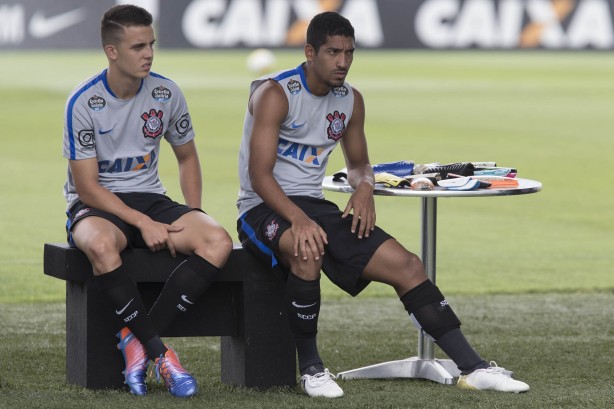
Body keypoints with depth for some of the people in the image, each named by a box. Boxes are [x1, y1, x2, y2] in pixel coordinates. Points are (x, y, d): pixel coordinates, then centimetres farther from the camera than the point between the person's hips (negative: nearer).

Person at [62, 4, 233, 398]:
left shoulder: (166, 93, 0)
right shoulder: (83, 103, -13)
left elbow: (187, 157, 15)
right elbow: (87, 186, -13)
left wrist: (193, 214, -2)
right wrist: (143, 223, -22)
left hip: (150, 198, 5)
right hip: (95, 205, -4)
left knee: (218, 242, -24)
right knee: (101, 245, -42)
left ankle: (137, 338, -22)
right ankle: (159, 352, -28)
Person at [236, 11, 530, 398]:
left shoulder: (351, 100, 7)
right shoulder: (275, 94, -14)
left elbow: (358, 163, 22)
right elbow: (259, 174, -21)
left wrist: (364, 188, -3)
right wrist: (297, 218, -36)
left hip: (314, 205, 7)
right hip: (263, 208, -7)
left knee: (406, 265, -6)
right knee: (308, 251, -41)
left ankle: (473, 367, -2)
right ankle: (310, 367, -23)